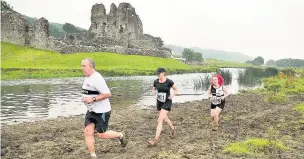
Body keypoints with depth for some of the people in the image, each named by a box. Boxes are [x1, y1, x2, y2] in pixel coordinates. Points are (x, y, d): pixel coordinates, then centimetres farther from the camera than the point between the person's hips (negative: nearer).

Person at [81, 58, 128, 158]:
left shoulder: (97, 79, -23)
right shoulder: (87, 77, 8)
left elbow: (108, 94, -26)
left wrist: (93, 99, -27)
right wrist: (87, 98, 11)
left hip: (102, 112, -9)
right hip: (91, 111, 9)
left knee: (102, 135, 2)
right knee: (87, 133, 2)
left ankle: (121, 135, 27)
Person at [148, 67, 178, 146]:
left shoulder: (169, 82, -15)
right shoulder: (156, 81, -3)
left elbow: (176, 89, 0)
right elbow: (153, 89, 15)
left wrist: (172, 95, -17)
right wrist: (154, 93, -8)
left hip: (167, 102, -6)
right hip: (159, 102, 6)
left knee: (160, 120, -15)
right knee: (165, 119, 19)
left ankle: (156, 139, -13)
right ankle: (173, 129, 47)